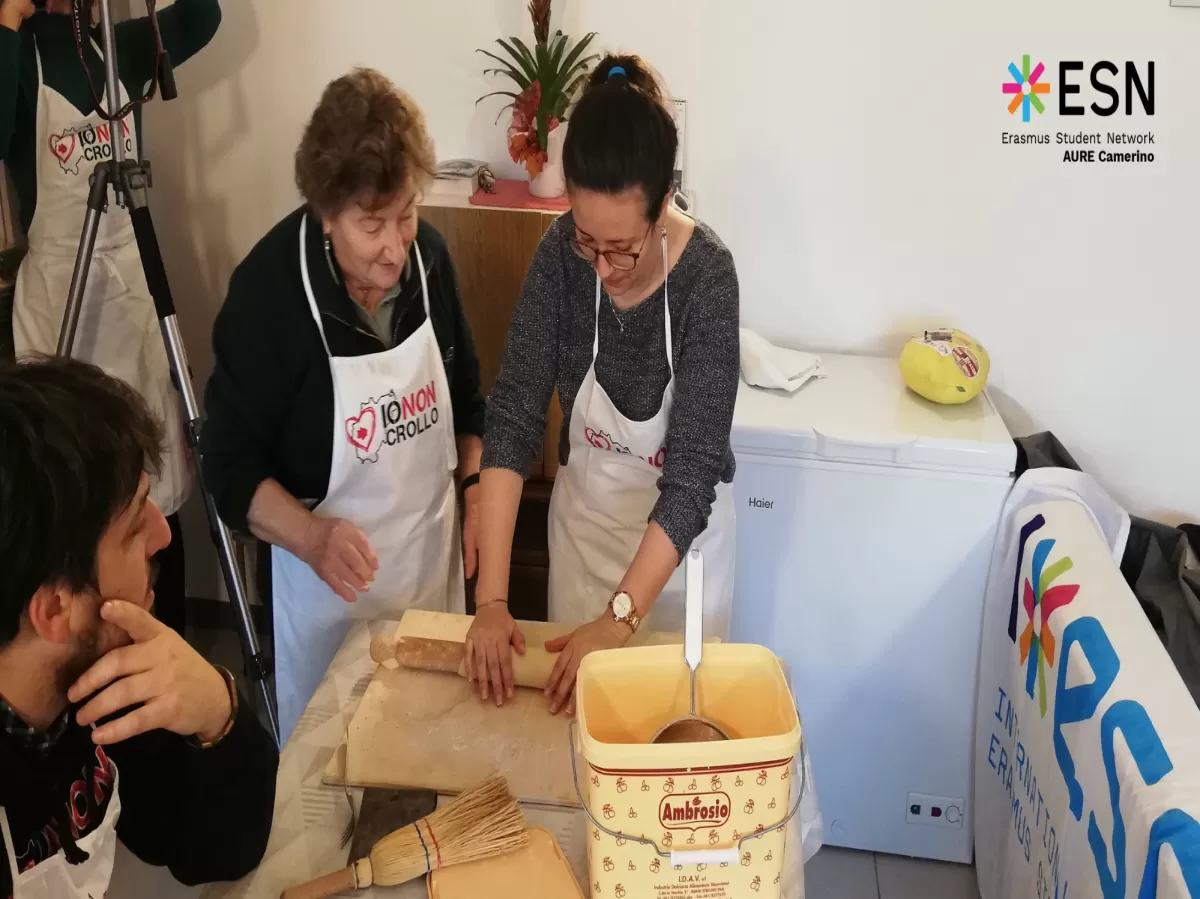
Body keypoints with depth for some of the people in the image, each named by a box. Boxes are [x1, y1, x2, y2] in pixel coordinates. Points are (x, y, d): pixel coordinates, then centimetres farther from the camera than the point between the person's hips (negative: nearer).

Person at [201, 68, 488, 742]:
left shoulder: (429, 254, -8)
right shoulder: (268, 290, -21)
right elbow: (231, 465, -15)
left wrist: (475, 487, 0)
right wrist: (311, 538, -29)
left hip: (434, 557, 4)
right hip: (331, 580, -4)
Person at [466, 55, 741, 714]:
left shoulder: (706, 275, -27)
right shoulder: (560, 256, -19)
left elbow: (694, 470, -28)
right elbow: (513, 416, -22)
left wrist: (620, 619, -33)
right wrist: (491, 598, -28)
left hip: (680, 530, -2)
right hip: (584, 517, 3)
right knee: (574, 697, 19)